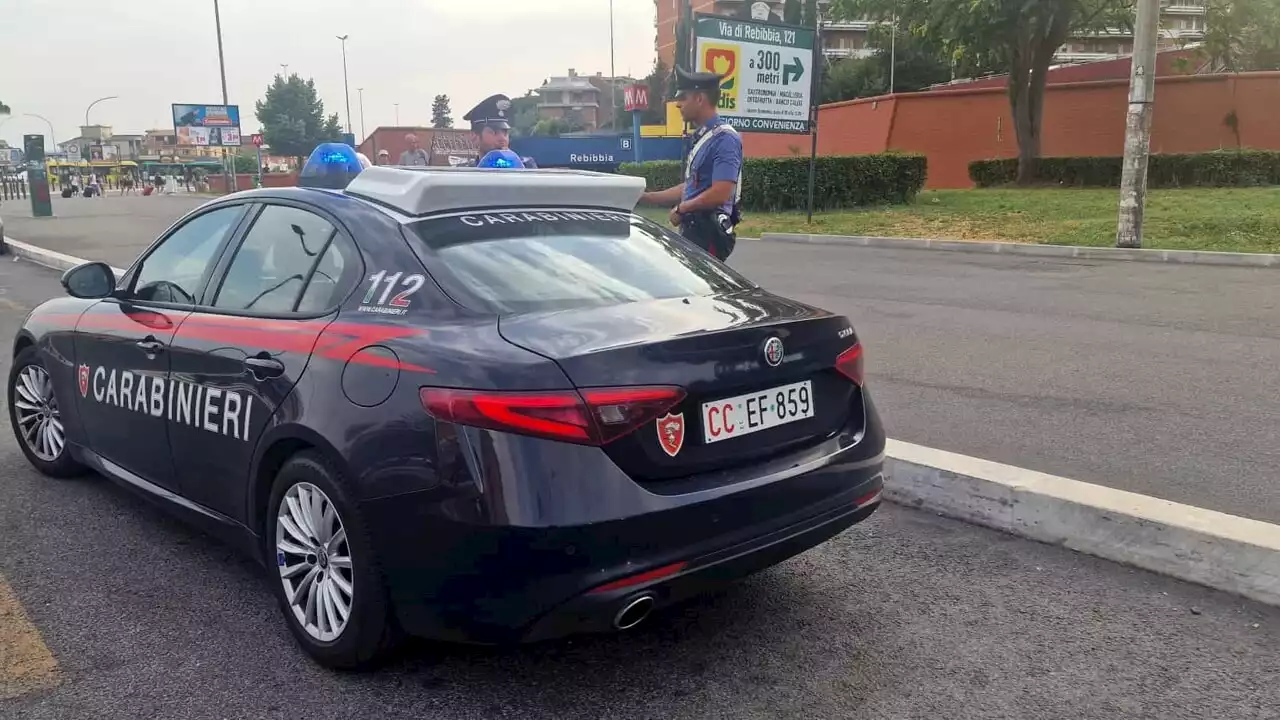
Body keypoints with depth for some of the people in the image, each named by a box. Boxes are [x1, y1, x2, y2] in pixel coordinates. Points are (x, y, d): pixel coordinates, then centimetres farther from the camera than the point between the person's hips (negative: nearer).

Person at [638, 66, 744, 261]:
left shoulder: (724, 138, -15)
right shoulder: (699, 137, 15)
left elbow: (720, 194, -23)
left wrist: (681, 209, -10)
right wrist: (645, 198, 18)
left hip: (709, 233, -10)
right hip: (693, 230, 10)